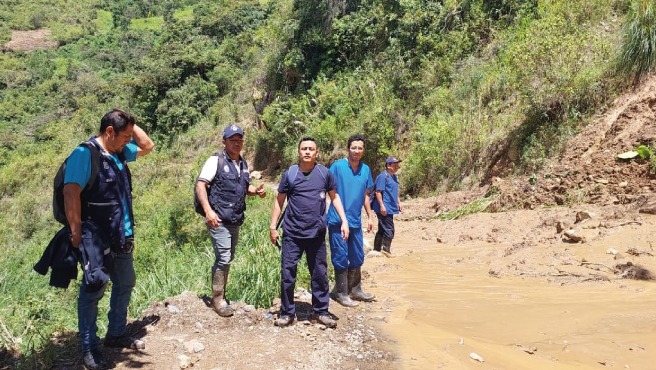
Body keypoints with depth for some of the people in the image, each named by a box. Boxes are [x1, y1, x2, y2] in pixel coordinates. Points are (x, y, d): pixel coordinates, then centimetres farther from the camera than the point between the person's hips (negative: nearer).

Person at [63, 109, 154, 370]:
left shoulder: (119, 153, 9)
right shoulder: (85, 154, -16)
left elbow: (147, 146, 24)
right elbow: (71, 193, -22)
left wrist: (131, 125, 8)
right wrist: (76, 233, -22)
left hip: (121, 236, 9)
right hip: (95, 238, -9)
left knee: (125, 284, 17)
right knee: (93, 289, -1)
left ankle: (116, 334, 33)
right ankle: (89, 348, 12)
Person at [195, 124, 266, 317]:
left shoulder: (243, 164, 13)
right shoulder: (216, 160, -8)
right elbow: (200, 184, -13)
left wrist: (256, 190, 1)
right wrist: (208, 210, -24)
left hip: (235, 221, 7)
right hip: (219, 220, -7)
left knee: (228, 258, 15)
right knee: (224, 258, -10)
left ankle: (221, 294, 29)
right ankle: (217, 299, 4)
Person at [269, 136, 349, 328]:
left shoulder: (325, 173, 1)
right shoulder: (290, 173, -1)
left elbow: (334, 197, 11)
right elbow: (279, 201, 6)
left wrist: (344, 221, 2)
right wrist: (273, 226, 3)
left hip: (317, 233, 1)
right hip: (292, 233, -1)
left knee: (320, 274, 9)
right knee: (287, 273, 1)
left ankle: (320, 312, 23)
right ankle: (287, 312, 16)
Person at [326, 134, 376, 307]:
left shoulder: (366, 169, 8)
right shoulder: (337, 166, -9)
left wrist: (370, 216, 15)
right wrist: (328, 214, -13)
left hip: (356, 221, 6)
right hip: (337, 220, -5)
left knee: (357, 257, 14)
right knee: (341, 258, 2)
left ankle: (355, 290, 28)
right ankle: (341, 293, 14)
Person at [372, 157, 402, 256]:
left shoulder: (394, 176, 16)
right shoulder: (383, 176, -14)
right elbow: (378, 192, -19)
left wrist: (398, 202, 21)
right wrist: (382, 206, -23)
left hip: (390, 208, 10)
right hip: (385, 209, -10)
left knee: (382, 230, 15)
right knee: (389, 231, -7)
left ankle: (376, 250, 23)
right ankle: (386, 251, 3)